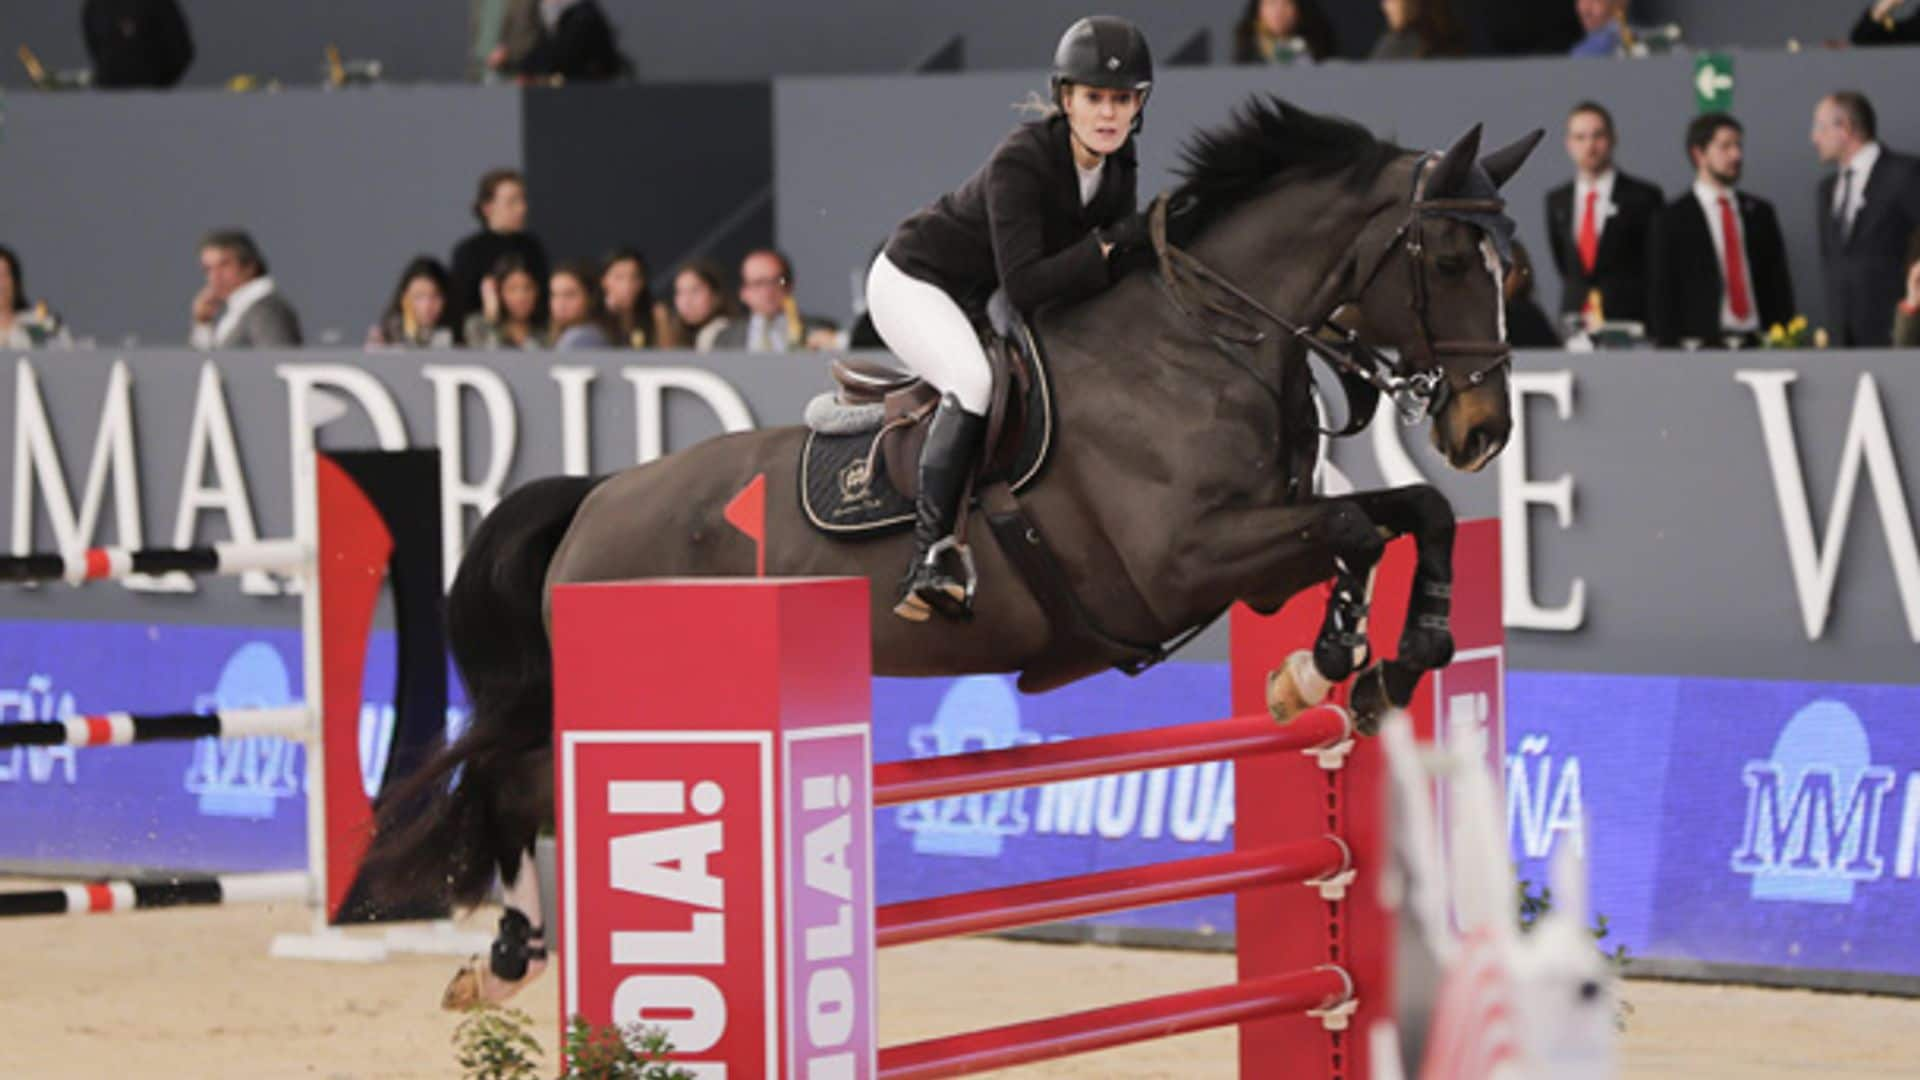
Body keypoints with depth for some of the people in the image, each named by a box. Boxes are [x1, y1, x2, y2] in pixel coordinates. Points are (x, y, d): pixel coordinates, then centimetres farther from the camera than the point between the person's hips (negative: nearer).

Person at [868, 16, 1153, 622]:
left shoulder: (1118, 163, -9)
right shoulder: (1020, 161, -31)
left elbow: (1121, 258, -1)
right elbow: (1024, 285, -37)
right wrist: (1107, 248, -36)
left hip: (977, 301, 9)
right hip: (913, 283, -9)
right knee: (975, 379, -32)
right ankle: (928, 564, -37)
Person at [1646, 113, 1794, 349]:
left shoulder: (1760, 213, 14)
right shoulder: (1671, 221, 3)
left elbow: (1778, 285, 14)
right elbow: (1661, 295, 1)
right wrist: (1669, 346, -9)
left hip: (1757, 344, 3)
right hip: (1702, 344, -3)